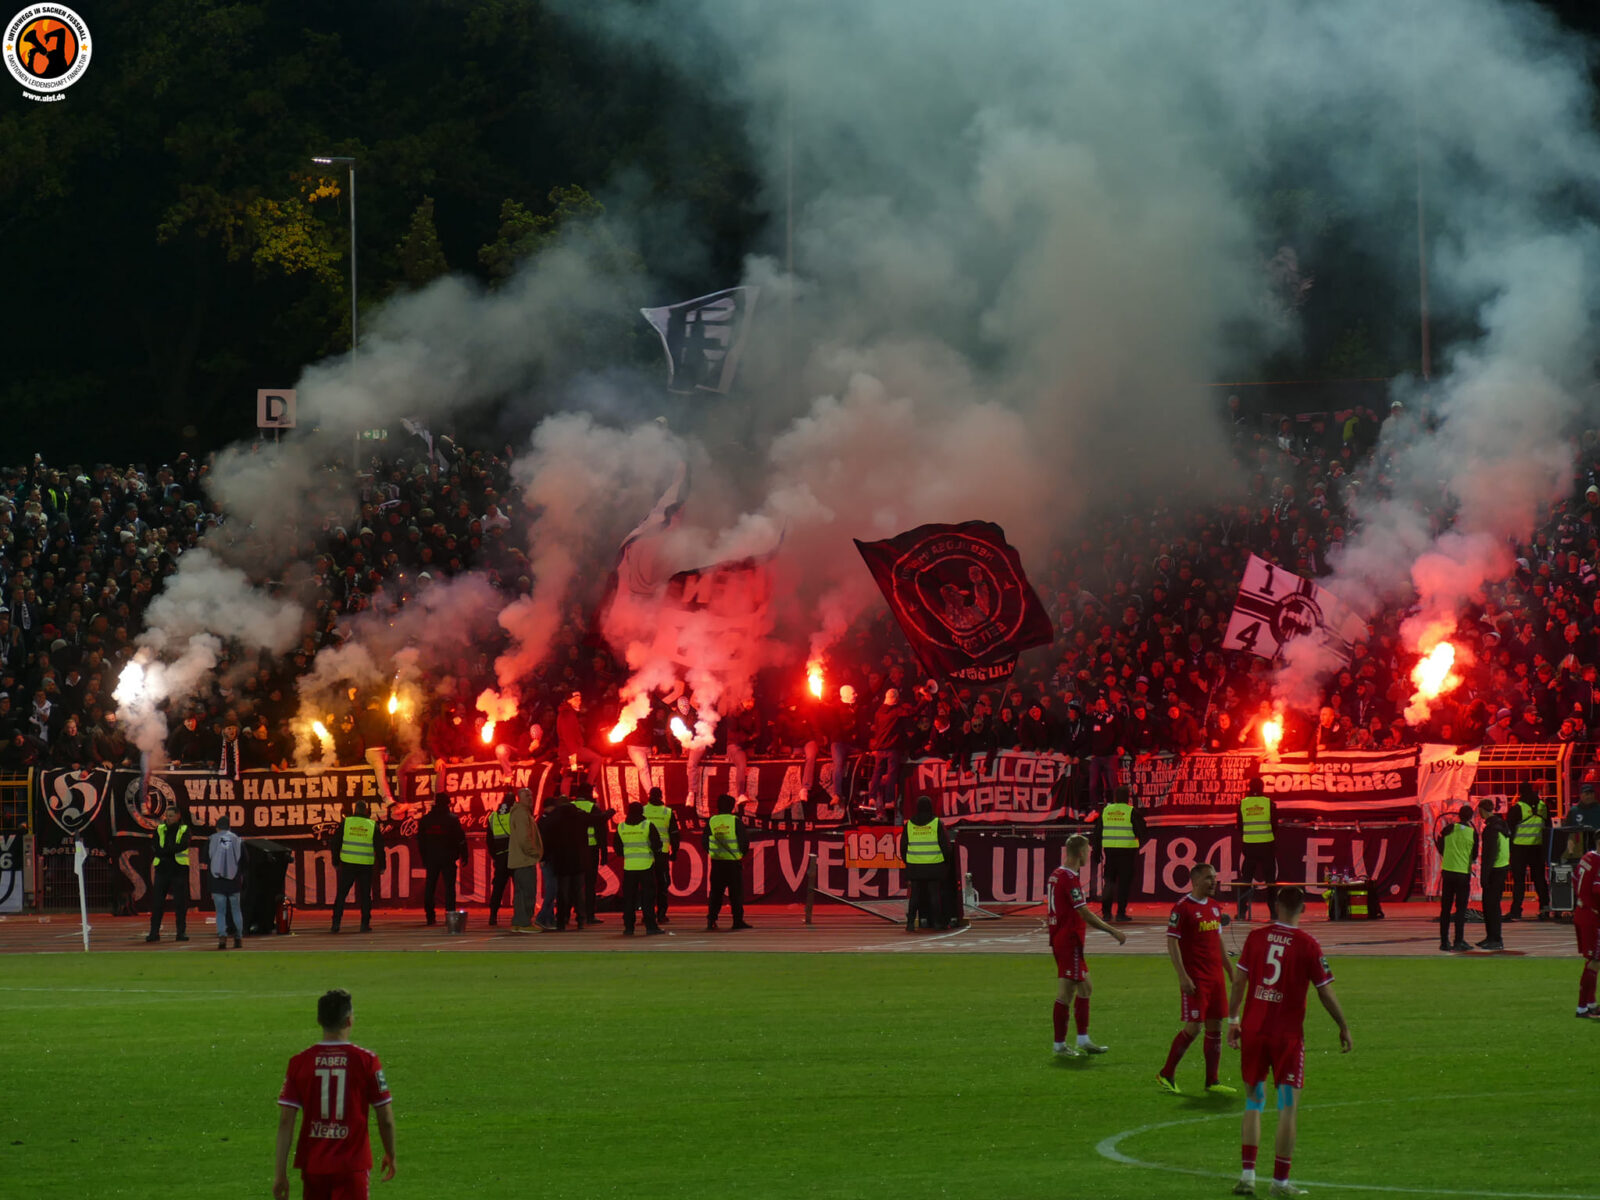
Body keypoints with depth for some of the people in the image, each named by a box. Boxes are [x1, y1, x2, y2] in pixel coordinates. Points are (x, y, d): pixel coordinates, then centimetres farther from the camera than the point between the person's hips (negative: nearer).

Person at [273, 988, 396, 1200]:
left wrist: (280, 1172, 0)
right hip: (352, 1165, -3)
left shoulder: (299, 1063, -1)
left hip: (312, 1165, 3)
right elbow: (385, 1118, -2)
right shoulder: (366, 1061, -7)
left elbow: (285, 1120, -3)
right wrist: (390, 1155, 15)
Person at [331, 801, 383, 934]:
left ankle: (336, 924, -1)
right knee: (365, 895, 7)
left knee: (341, 894, 5)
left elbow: (336, 843, 4)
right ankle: (365, 924, 4)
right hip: (366, 866, 0)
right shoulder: (373, 825, 1)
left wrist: (336, 862, 13)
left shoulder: (345, 822, 1)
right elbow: (379, 847, 3)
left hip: (348, 864, 0)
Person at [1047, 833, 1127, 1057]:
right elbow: (1085, 914, -21)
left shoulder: (1056, 875, 11)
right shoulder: (1070, 878, -18)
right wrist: (1114, 931, -16)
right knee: (1066, 993, -4)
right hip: (1069, 943, -10)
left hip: (1060, 939, 10)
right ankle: (1060, 1045, 0)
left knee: (1084, 988, 15)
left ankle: (1083, 1041, 17)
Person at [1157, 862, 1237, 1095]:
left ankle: (1212, 1082, 11)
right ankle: (1166, 1074, 6)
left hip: (1215, 977, 7)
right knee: (1193, 1027, -8)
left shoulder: (1215, 907, 13)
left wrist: (1230, 972, 21)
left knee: (1215, 1028, 6)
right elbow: (1172, 942, -13)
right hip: (1195, 979, -7)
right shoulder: (1183, 907, -10)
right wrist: (1183, 976, -19)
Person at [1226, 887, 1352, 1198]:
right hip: (1288, 1034, -3)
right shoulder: (1308, 945, -7)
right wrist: (1344, 1028, 10)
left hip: (1253, 1030, 3)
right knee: (1288, 1108, 4)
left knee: (1253, 1104, 13)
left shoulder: (1256, 937, 0)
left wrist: (1233, 1020, 12)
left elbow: (1239, 981, 2)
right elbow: (1325, 993, -3)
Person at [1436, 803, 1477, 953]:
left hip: (1447, 871, 2)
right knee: (1461, 908, 4)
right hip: (1464, 873, -2)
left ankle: (1444, 941, 9)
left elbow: (1441, 849, 5)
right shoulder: (1473, 834, -6)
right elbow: (1474, 856, 4)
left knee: (1445, 908, 9)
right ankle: (1458, 941, -1)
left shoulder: (1448, 829, -4)